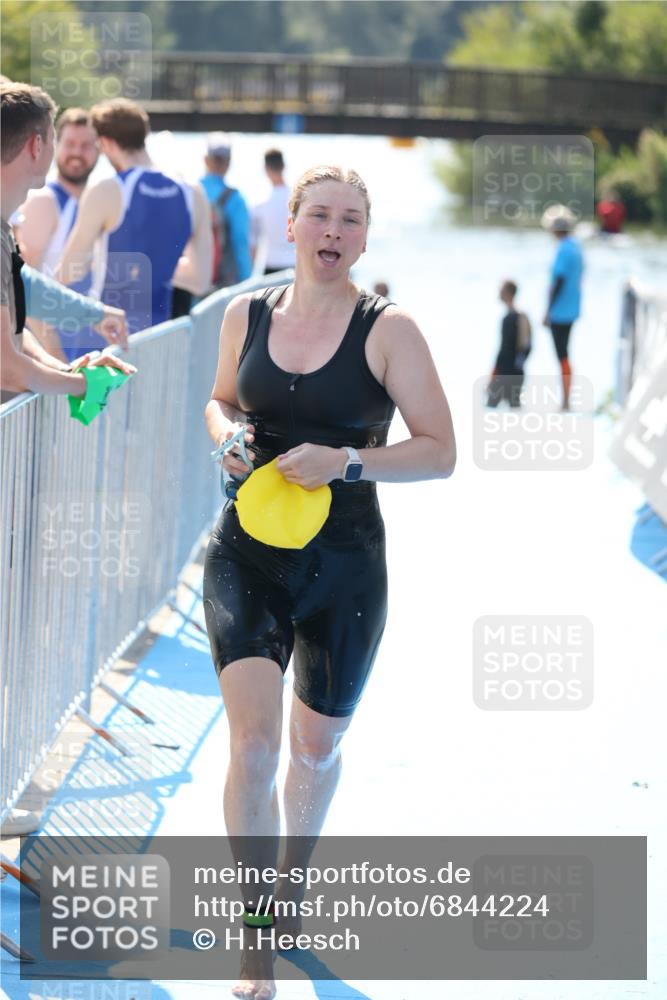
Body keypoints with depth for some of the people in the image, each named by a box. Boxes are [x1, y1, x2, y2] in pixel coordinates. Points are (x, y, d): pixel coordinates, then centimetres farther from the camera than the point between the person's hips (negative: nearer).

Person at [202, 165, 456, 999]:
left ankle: (290, 883, 46)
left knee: (316, 747, 15)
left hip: (345, 563, -1)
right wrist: (226, 436, -3)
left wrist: (347, 461, -23)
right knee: (254, 740, -15)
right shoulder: (246, 316, 2)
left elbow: (440, 452, -8)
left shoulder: (388, 330, -7)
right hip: (247, 555, 1)